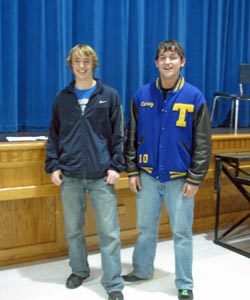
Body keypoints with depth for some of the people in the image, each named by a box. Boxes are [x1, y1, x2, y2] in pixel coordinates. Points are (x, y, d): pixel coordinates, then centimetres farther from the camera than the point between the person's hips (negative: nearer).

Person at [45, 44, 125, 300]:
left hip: (101, 176, -2)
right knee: (73, 229, 15)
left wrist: (116, 166, -6)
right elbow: (53, 135, 10)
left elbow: (118, 135, 1)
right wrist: (53, 165, 2)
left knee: (109, 232, -1)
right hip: (69, 176, 3)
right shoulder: (62, 98, 8)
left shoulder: (109, 95, 2)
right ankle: (79, 270, 37)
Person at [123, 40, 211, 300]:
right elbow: (132, 137, 5)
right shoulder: (142, 95, 1)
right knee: (146, 228, 16)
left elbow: (203, 143, -5)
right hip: (148, 176, 3)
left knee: (182, 233, 8)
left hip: (180, 178, -2)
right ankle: (142, 270, 37)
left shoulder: (195, 97, -6)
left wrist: (195, 178, -8)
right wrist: (132, 171, 1)